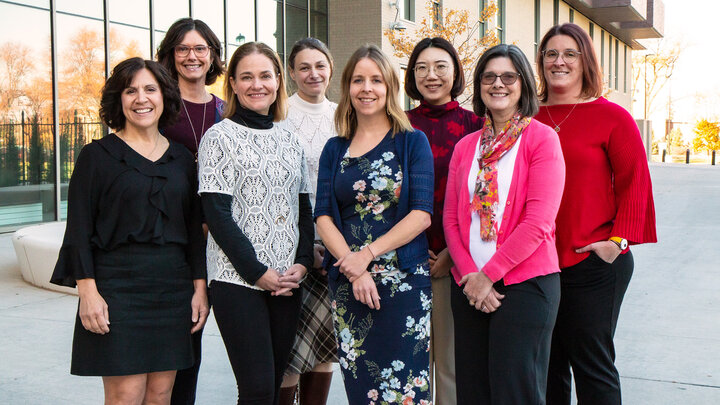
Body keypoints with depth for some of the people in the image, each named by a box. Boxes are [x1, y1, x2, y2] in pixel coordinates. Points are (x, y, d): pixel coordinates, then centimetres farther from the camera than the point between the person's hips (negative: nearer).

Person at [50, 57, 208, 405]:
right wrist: (88, 291, -12)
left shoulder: (181, 158, 12)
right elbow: (79, 229, -4)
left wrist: (200, 286, 7)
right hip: (117, 287, -4)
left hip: (173, 288, 4)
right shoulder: (96, 155, 0)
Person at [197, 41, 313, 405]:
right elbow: (216, 214, -8)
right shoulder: (220, 137, -2)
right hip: (237, 279, -5)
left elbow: (304, 209, 15)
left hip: (287, 280, 5)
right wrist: (257, 272, -12)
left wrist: (302, 263, -1)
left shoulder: (290, 142, 14)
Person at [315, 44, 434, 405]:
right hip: (347, 282, 3)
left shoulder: (412, 142, 3)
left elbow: (422, 213, -6)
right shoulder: (334, 149, 12)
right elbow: (323, 216, 4)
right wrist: (354, 269, -11)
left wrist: (368, 253, -14)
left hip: (404, 280, -3)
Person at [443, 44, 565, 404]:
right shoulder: (465, 147, 12)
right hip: (469, 285, 5)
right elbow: (451, 218, 8)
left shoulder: (541, 138, -3)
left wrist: (489, 274, -11)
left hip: (525, 283, -4)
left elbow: (538, 221, -11)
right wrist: (468, 274, -7)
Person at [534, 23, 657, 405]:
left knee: (591, 363, 5)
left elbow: (634, 183, -3)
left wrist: (619, 239, -11)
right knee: (546, 365, 14)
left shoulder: (612, 116, -3)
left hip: (593, 261, -4)